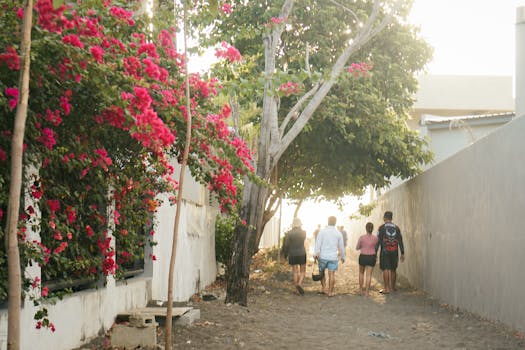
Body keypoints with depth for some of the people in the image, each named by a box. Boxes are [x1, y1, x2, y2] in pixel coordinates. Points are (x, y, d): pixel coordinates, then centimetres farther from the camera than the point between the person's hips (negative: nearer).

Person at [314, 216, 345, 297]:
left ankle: (324, 288, 14)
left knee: (322, 272, 18)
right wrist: (342, 257, 19)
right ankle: (330, 292, 3)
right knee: (331, 274, 3)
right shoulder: (338, 233, 2)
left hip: (323, 256, 0)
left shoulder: (322, 231, -2)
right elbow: (341, 247, 8)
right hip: (333, 257, 0)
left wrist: (316, 253, -17)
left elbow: (318, 243, -12)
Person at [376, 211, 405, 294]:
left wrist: (375, 252, -4)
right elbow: (400, 241, 6)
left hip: (385, 251, -4)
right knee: (393, 270, 13)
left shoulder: (382, 227, -5)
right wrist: (402, 254, 10)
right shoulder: (396, 228, 6)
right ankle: (392, 287, 19)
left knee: (385, 269, -3)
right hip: (394, 252, 4)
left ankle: (387, 289, -7)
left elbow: (378, 241, -8)